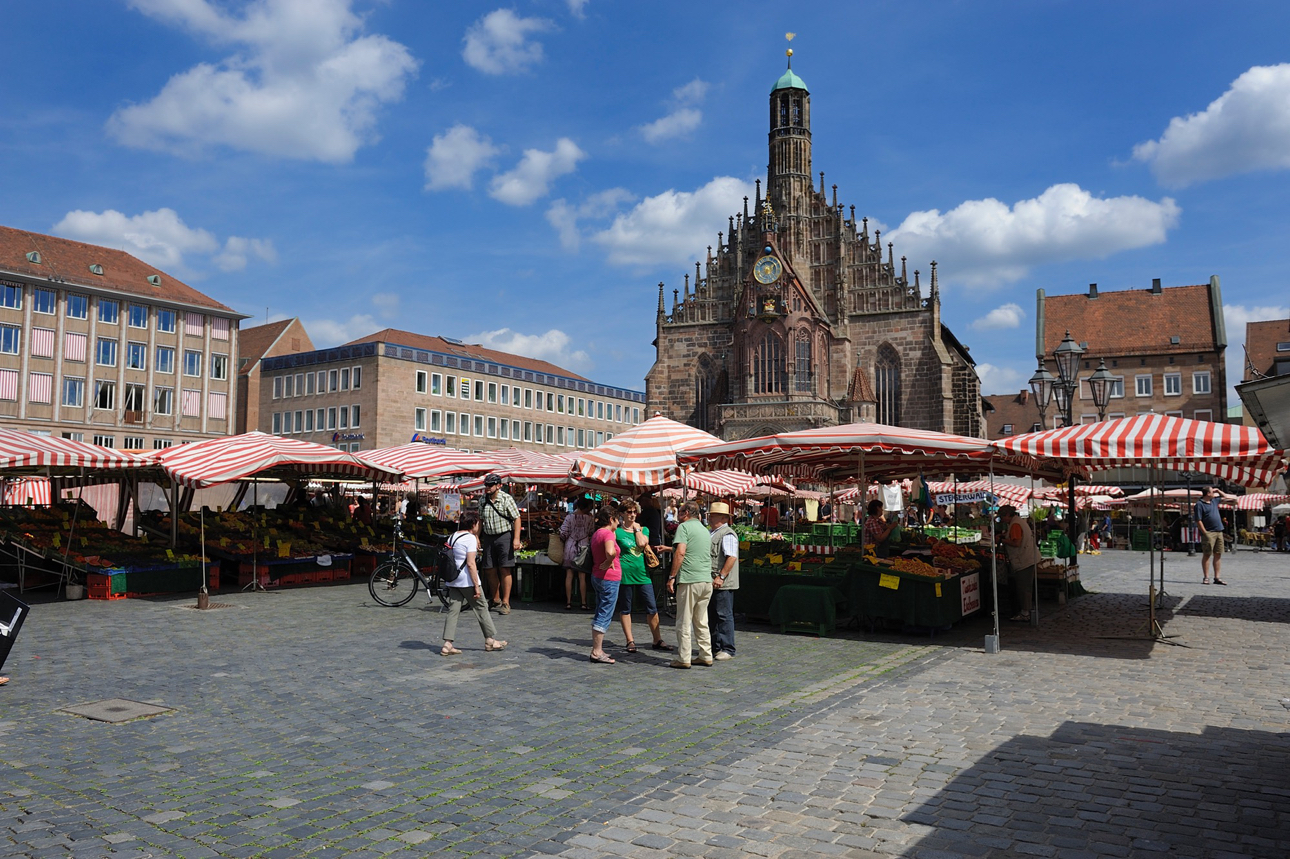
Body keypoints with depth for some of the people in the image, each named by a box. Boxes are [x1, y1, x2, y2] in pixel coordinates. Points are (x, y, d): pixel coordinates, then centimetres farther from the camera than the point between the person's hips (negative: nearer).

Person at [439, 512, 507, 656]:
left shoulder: (452, 537, 12)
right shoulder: (470, 538, -12)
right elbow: (471, 564, -17)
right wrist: (476, 586, -15)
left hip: (453, 581, 7)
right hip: (467, 580, -7)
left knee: (453, 611, 5)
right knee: (481, 608, 7)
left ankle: (447, 644, -2)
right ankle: (490, 640, 16)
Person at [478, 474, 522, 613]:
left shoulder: (506, 499, -8)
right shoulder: (482, 500, 9)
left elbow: (517, 519, -9)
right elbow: (480, 520, 19)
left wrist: (516, 539, -16)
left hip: (504, 536, -5)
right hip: (489, 538, 5)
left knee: (504, 570, -6)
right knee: (490, 570, 7)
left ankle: (505, 603, -1)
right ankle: (495, 600, 22)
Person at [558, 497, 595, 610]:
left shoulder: (569, 517, -5)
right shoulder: (589, 519, -5)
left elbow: (563, 533, -6)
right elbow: (593, 533, -2)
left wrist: (564, 538, 12)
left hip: (570, 547, 0)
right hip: (584, 548, 0)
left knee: (569, 575, 6)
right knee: (582, 577, 4)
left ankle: (568, 602, 7)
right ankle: (583, 603, 5)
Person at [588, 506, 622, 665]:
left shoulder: (597, 533, 11)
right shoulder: (608, 533, -17)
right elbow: (610, 552, -38)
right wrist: (609, 563, -18)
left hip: (597, 576, 10)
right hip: (609, 578, -10)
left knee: (600, 614, 16)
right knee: (605, 616, -4)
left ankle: (597, 649, 21)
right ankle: (597, 652, -1)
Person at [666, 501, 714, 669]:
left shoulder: (684, 526, -4)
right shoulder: (705, 530, 20)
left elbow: (680, 552, -16)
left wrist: (672, 577, -13)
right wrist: (668, 548, 37)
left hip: (689, 580, -7)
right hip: (707, 580, 7)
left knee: (684, 622, 0)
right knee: (702, 622, 15)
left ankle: (683, 659, 1)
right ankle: (706, 656, 16)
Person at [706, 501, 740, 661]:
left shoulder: (727, 534, -13)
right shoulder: (711, 533, 18)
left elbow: (732, 557, -22)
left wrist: (721, 577, -24)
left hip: (723, 584, -10)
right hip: (710, 583, 10)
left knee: (724, 615, -5)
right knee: (712, 616, 14)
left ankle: (727, 650, 0)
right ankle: (715, 648, 23)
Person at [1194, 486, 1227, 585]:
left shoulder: (1214, 500, 15)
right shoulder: (1199, 504, -9)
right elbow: (1198, 521, -13)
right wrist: (1205, 533, -17)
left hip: (1219, 532, 8)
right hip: (1209, 533, -8)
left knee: (1218, 555, 6)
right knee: (1207, 555, -4)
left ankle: (1217, 578, 9)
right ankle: (1206, 578, -2)